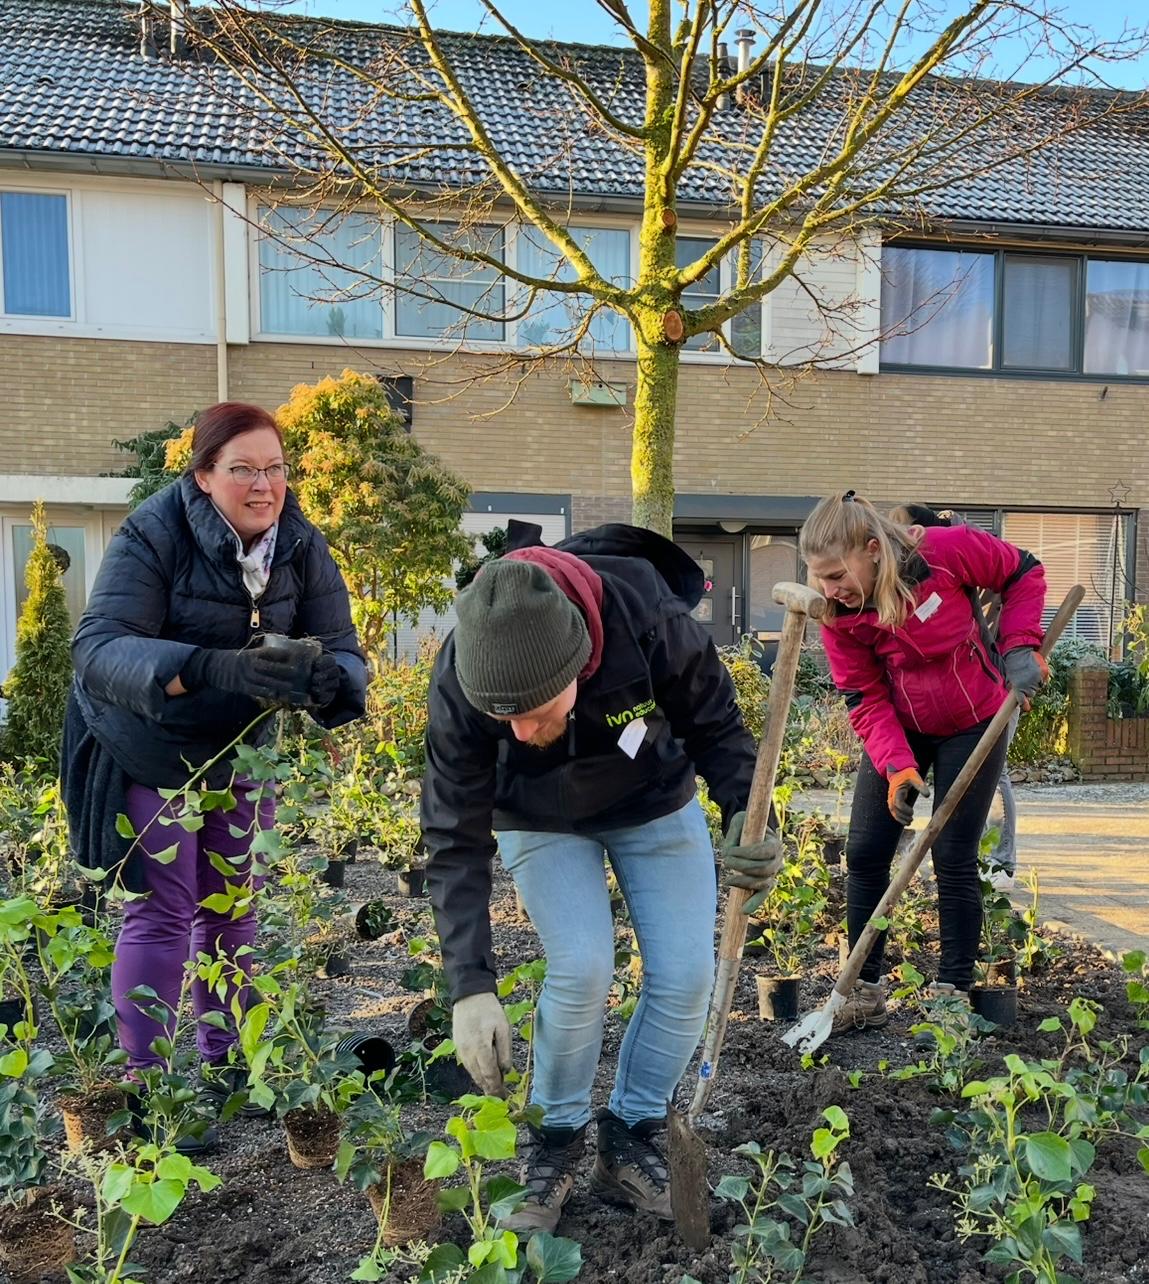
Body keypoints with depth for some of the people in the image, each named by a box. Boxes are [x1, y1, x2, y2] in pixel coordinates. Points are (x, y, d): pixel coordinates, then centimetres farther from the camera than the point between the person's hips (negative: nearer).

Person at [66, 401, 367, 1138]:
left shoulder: (302, 546, -13)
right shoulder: (153, 534, -25)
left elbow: (343, 650, -17)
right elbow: (98, 648, -34)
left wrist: (327, 679, -42)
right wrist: (211, 668, -50)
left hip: (237, 746, 4)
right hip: (142, 748, -4)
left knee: (232, 904, 10)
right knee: (161, 910, -6)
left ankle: (224, 1062, 26)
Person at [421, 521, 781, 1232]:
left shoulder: (651, 620, -38)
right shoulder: (463, 681, -35)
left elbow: (716, 726, -16)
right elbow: (457, 841, -25)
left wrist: (743, 815, -32)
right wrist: (472, 986, -29)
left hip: (657, 804, 1)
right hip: (541, 821, -1)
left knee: (687, 975, -6)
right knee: (582, 970, -18)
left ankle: (632, 1139, 17)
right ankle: (556, 1140, 9)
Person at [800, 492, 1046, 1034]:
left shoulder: (949, 550, -25)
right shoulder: (839, 617, -17)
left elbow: (1023, 573, -7)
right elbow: (865, 700, -13)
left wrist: (1020, 646, -17)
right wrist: (896, 767, -26)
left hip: (973, 724, -3)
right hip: (899, 730, 3)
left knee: (954, 859, -3)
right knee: (863, 853, 0)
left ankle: (952, 992, 13)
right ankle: (865, 990, 14)